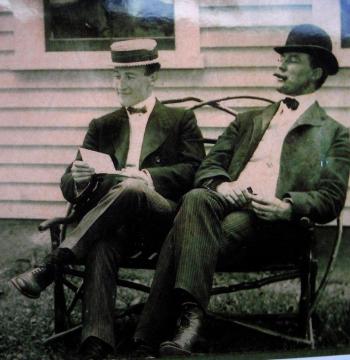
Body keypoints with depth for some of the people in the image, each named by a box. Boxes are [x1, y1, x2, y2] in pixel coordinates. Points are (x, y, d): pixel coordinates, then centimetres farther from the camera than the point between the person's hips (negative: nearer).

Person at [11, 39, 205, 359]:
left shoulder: (181, 120, 18)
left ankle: (52, 266, -40)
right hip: (115, 223, 2)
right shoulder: (102, 127, 25)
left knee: (130, 190, -38)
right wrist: (78, 179, -10)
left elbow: (194, 170, 1)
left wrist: (147, 177, -16)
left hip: (165, 218, -2)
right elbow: (69, 187, 17)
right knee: (102, 246, -36)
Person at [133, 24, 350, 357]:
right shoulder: (248, 120, 31)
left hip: (274, 225, -4)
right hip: (228, 203, 4)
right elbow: (208, 166, 20)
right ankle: (189, 317, -44)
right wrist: (220, 185, -7)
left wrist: (287, 207, -17)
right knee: (196, 199, -34)